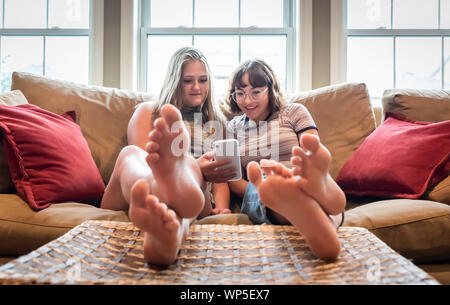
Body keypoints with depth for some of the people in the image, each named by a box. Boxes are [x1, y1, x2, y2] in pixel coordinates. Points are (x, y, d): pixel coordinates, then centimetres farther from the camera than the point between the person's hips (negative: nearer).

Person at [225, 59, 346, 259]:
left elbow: (314, 153, 4)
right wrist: (256, 191, -11)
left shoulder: (294, 112, 16)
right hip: (257, 202, 1)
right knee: (256, 190, -38)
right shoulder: (234, 126, 23)